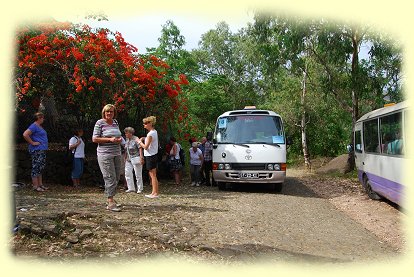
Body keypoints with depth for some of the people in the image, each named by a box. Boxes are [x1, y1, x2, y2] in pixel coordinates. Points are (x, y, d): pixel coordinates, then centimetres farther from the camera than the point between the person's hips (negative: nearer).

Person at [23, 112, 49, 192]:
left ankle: (40, 185, 20)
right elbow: (25, 134, -24)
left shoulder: (40, 127, 18)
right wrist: (32, 143, -18)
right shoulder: (34, 126, -11)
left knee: (41, 168, 13)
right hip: (37, 150, -10)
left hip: (42, 150, 10)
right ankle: (35, 186, -3)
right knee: (36, 168, -7)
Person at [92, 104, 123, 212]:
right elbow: (94, 139, -9)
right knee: (110, 177, -10)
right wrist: (110, 139, -17)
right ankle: (110, 203, -6)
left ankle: (111, 198, 23)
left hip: (116, 153, 7)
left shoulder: (115, 122, 14)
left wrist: (119, 139, 2)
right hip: (105, 154, -7)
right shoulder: (100, 123, -5)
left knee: (116, 177, 9)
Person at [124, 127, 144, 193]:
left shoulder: (136, 139, -14)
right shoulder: (127, 140, 10)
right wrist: (125, 157, 18)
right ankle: (131, 188, 14)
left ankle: (140, 189, 9)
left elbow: (140, 149, -17)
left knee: (138, 174, -1)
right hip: (129, 160, 8)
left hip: (136, 159, -8)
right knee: (127, 173, 5)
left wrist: (141, 158, -21)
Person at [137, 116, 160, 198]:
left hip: (151, 156, -9)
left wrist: (139, 141, -4)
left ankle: (156, 193, 1)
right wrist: (144, 138, 11)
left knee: (153, 175, -4)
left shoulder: (150, 134, -18)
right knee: (152, 175, 13)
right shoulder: (154, 131, 10)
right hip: (153, 155, 9)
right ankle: (154, 192, 18)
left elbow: (146, 147, -18)